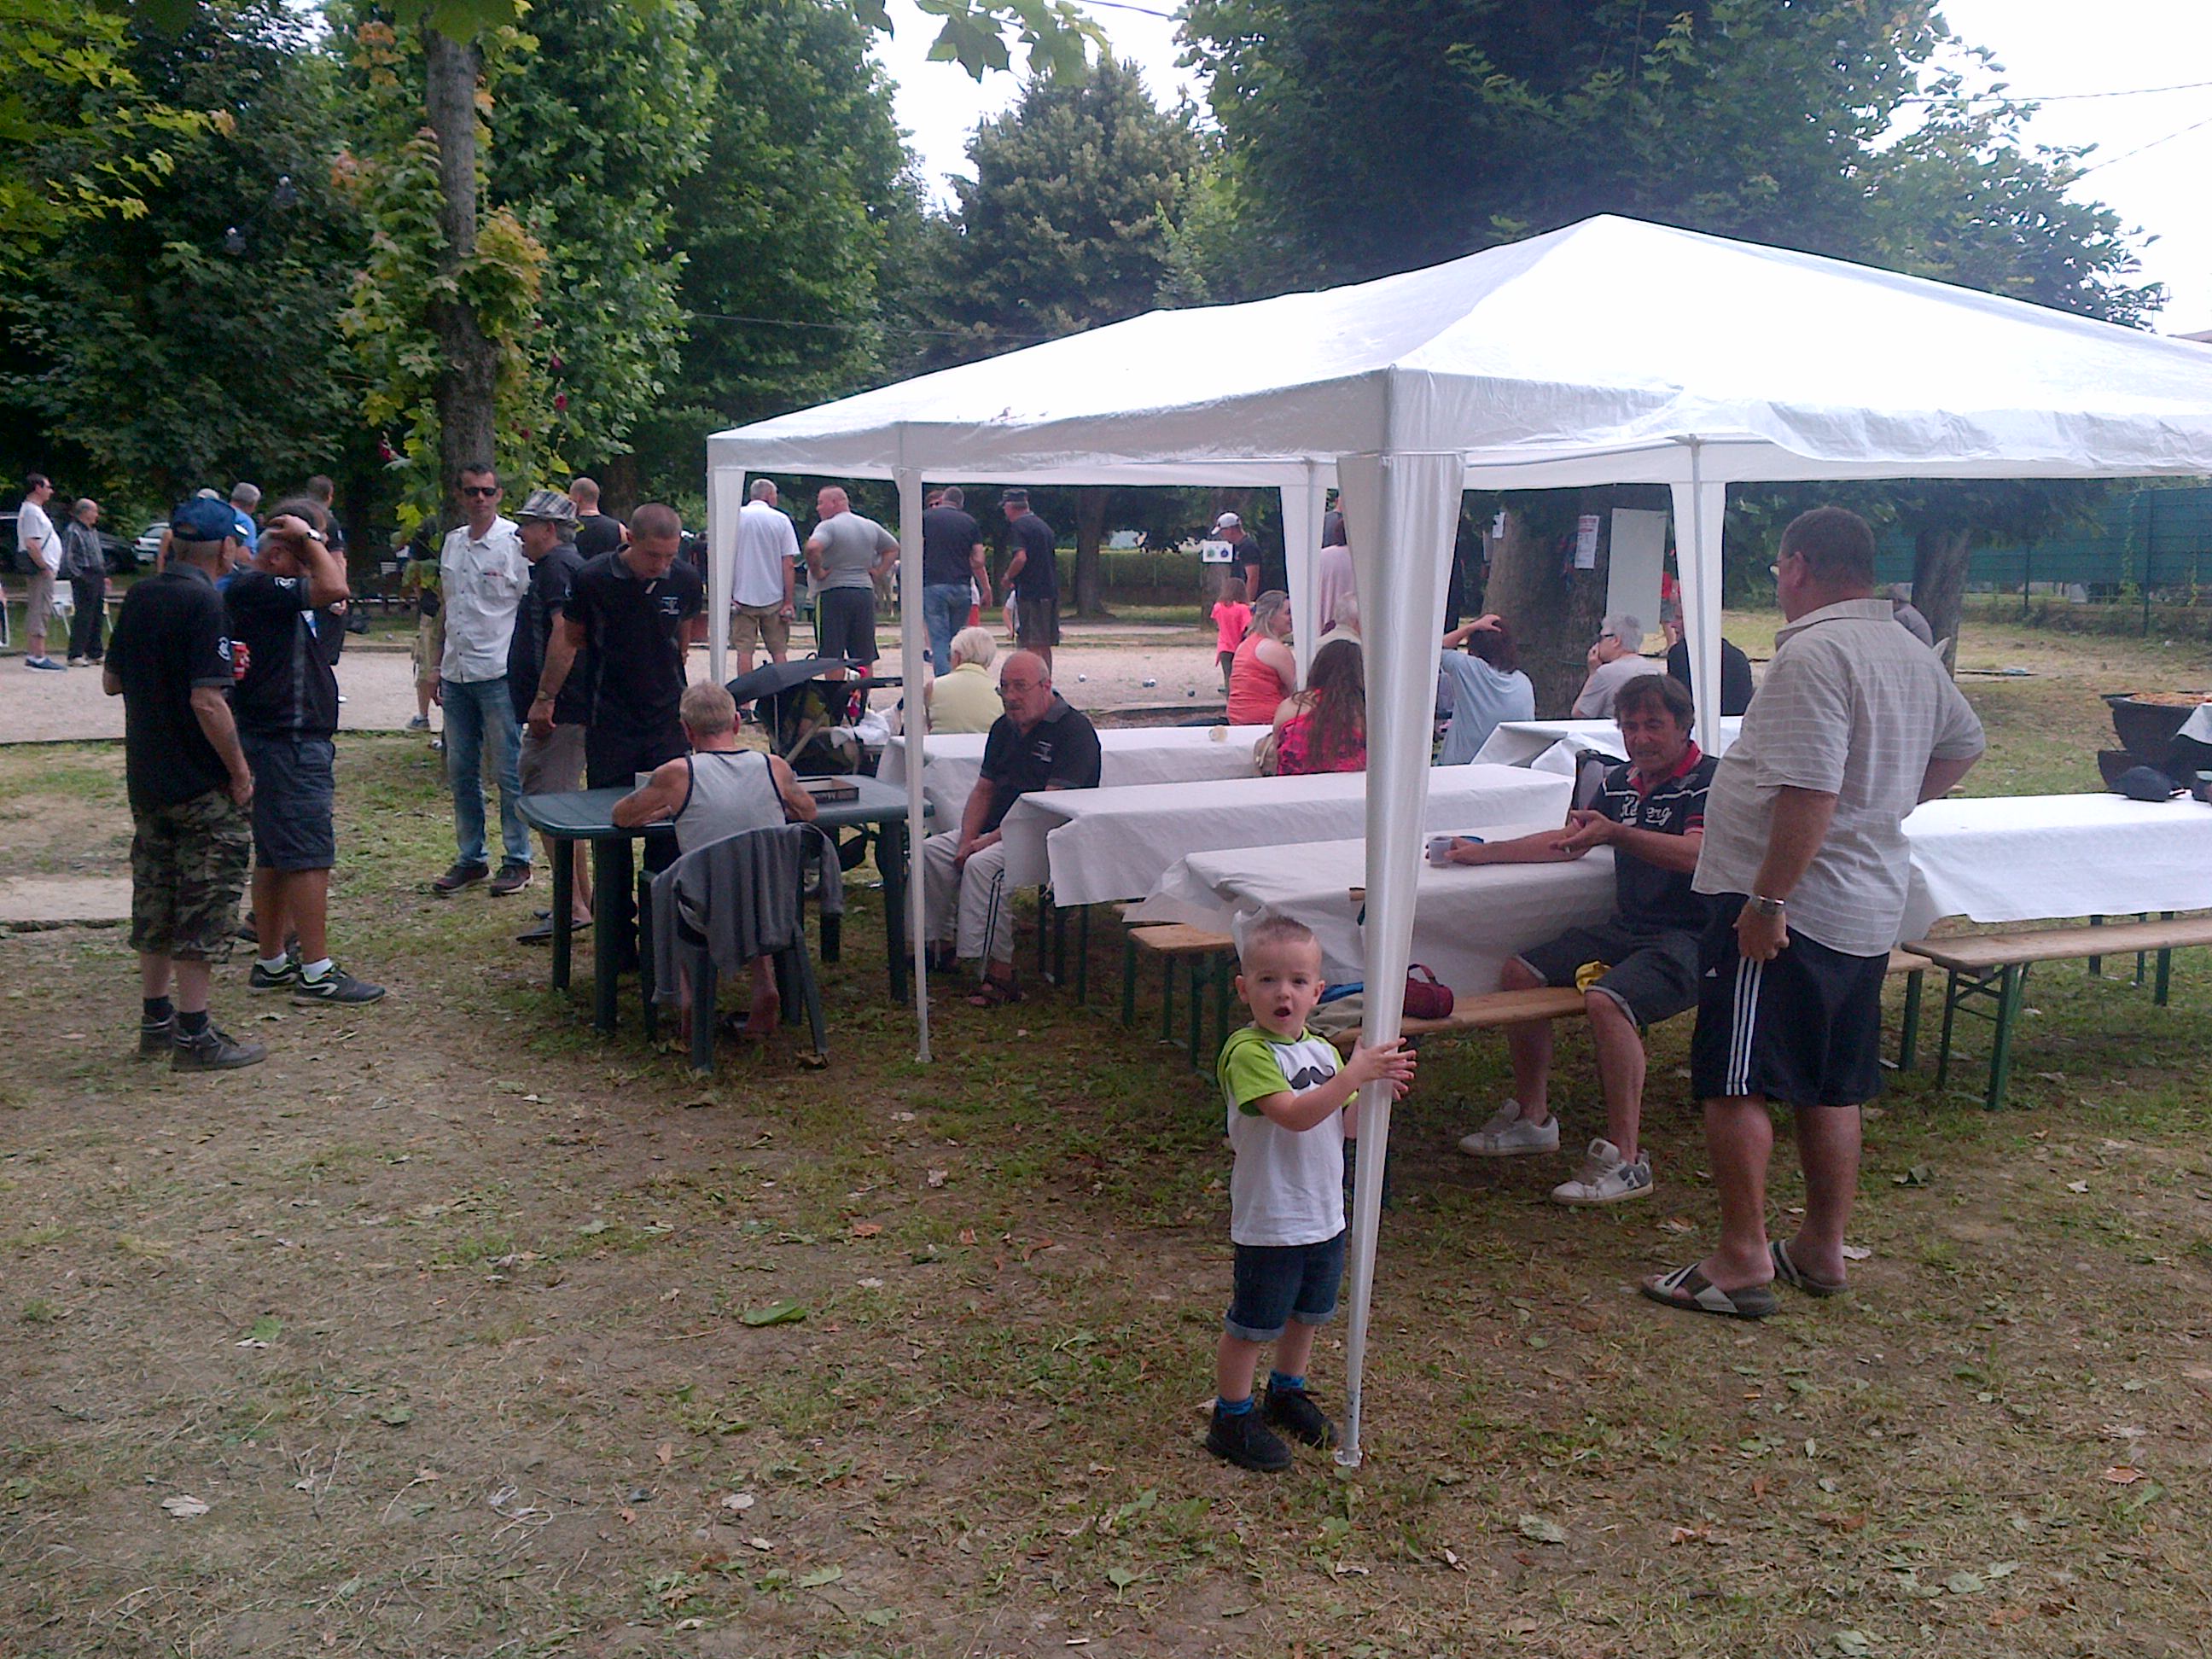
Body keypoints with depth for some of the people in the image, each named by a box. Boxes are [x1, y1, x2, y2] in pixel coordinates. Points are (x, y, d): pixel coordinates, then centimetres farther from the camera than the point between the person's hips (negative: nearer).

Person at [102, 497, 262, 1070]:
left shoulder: (139, 597, 7)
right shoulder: (203, 602, -17)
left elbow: (111, 681, 15)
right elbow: (207, 701, -23)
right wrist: (240, 771, -15)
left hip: (147, 779, 8)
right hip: (201, 785, -8)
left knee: (155, 903, 16)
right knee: (205, 905, 0)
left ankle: (156, 1021, 25)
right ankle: (193, 1035, 3)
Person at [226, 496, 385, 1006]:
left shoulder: (269, 589, 15)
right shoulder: (255, 588, -17)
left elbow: (331, 589, 24)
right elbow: (333, 589, -26)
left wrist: (319, 542, 14)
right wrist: (309, 537, -14)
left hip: (278, 739, 11)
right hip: (288, 742, -11)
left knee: (275, 856, 14)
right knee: (309, 856, -9)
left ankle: (271, 963, 22)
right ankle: (316, 973, -7)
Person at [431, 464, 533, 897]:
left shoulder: (515, 542, -6)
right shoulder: (453, 542, 13)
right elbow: (447, 606, 20)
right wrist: (439, 666, 18)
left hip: (498, 675, -6)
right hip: (457, 674, 7)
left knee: (509, 771, 0)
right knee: (461, 771, 11)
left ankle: (517, 860, 10)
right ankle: (470, 858, 21)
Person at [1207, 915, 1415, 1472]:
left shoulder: (1323, 1051, 6)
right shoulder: (1247, 1053, -20)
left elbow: (1347, 1126, 7)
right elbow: (1296, 1115, -29)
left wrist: (1380, 1091, -10)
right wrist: (1355, 1074, -31)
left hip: (1325, 1213, 8)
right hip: (1269, 1220, -8)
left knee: (1308, 1312, 23)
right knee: (1252, 1323, 5)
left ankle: (1287, 1392, 45)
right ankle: (1231, 1419, 22)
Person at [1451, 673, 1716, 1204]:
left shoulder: (1710, 779, -9)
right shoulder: (1622, 781, 15)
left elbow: (1696, 852, -27)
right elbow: (1566, 840, 23)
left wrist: (1616, 833, -39)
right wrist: (1484, 852, 17)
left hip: (1690, 937, -8)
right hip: (1626, 930, 9)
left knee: (1605, 1000, -33)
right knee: (1520, 974, -1)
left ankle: (1624, 1158, -25)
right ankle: (1532, 1118, 12)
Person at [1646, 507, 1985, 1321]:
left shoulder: (1813, 654, -19)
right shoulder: (1912, 654, 11)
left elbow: (1811, 793, -27)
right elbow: (1963, 745, 27)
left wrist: (1767, 899, -23)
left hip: (1786, 907, -9)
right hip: (1870, 909, 9)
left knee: (1736, 1083, -2)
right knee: (1833, 1090, 16)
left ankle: (1742, 1260, 1)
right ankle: (1822, 1250, 26)